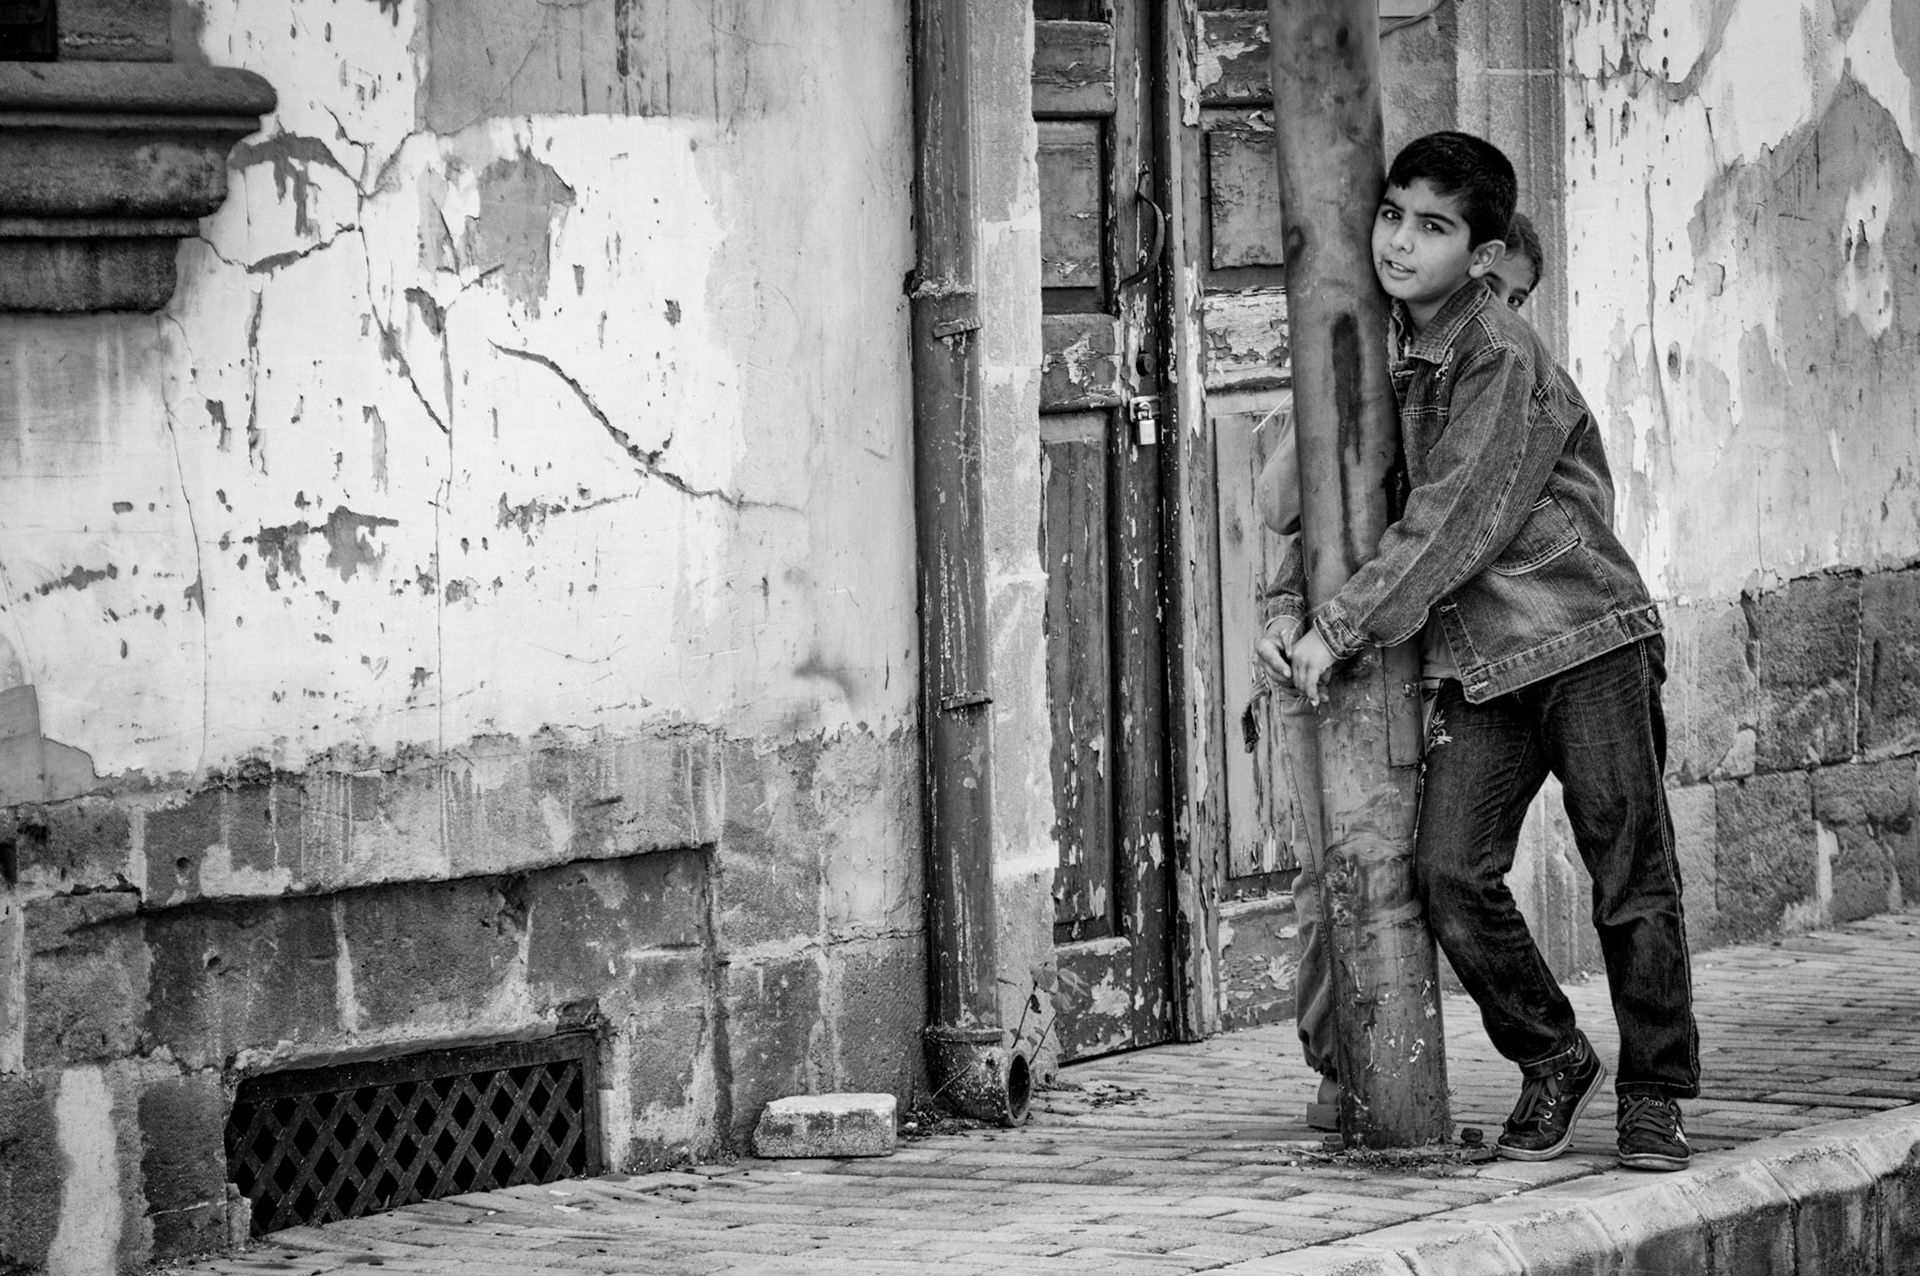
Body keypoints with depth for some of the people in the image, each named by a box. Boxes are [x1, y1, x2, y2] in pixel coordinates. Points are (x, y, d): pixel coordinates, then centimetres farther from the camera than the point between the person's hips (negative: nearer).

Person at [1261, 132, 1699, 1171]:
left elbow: (1453, 523, -18)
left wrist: (1339, 628, -16)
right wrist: (1304, 623, 12)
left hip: (1583, 634, -6)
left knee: (1631, 877, -2)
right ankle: (1550, 1064, 13)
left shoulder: (1504, 359, -12)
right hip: (1476, 663, 6)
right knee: (1450, 871, -7)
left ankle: (1653, 1096, 13)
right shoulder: (1388, 353, 10)